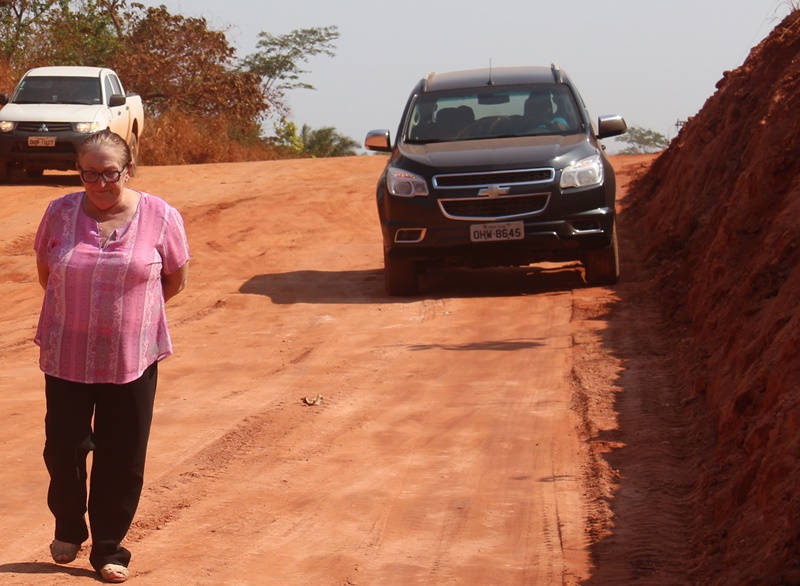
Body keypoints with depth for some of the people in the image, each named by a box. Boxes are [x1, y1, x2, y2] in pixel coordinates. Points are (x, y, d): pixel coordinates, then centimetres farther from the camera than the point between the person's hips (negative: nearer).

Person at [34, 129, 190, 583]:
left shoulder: (161, 217, -6)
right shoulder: (60, 214, -3)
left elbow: (177, 279, 6)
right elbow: (46, 270, 12)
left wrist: (130, 310, 9)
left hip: (132, 360, -1)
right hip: (66, 358, 1)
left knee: (122, 460, 5)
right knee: (63, 449, 7)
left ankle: (109, 549, 19)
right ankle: (69, 529, 32)